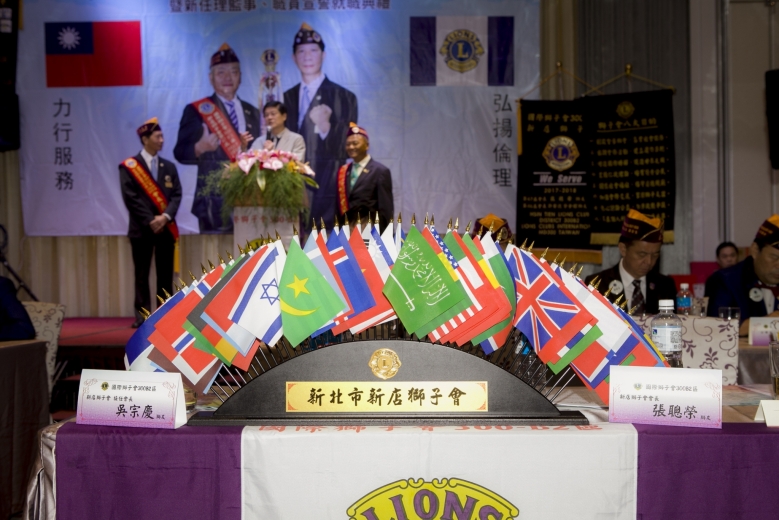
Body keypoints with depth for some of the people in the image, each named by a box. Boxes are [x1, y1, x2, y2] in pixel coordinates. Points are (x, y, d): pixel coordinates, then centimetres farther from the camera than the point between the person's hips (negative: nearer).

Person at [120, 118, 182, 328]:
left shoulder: (169, 166, 12)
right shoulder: (129, 166, -1)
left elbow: (176, 195, 4)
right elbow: (131, 198, -7)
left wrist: (166, 217, -12)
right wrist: (150, 221, -13)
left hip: (166, 228, 3)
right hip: (142, 229, -3)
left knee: (165, 275, 4)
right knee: (142, 275, 1)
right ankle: (142, 316, 5)